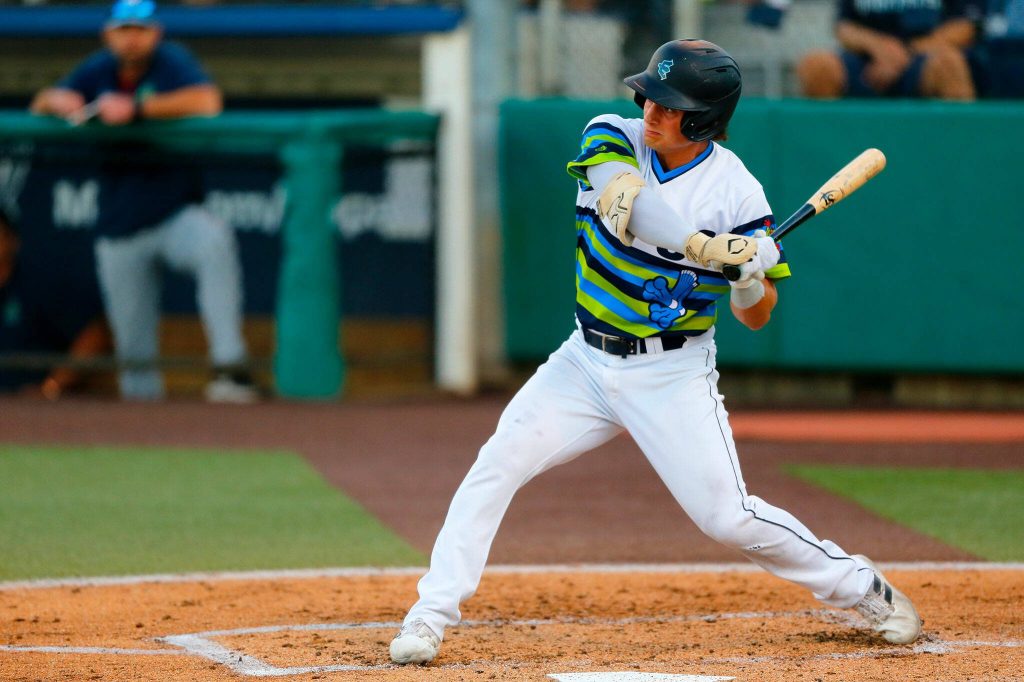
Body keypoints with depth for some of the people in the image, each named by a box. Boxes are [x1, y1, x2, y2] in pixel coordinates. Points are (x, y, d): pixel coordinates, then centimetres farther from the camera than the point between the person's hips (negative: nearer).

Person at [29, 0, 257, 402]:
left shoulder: (171, 61, -6)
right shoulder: (98, 71, 9)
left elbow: (208, 101, -25)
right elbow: (40, 106, 14)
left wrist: (137, 108, -29)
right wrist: (58, 101, -11)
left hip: (175, 214, -4)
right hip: (120, 230, 4)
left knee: (215, 241, -37)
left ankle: (229, 366, -41)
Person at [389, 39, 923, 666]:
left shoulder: (736, 191, -11)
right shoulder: (610, 140, -6)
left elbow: (756, 318, -5)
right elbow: (628, 200, -29)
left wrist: (751, 283, -29)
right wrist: (716, 250, -39)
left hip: (674, 374, -3)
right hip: (587, 360, 3)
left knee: (728, 516, -8)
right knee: (496, 467, -11)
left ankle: (863, 589, 11)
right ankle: (431, 617, -7)